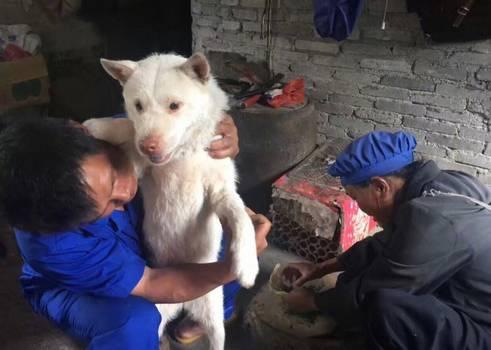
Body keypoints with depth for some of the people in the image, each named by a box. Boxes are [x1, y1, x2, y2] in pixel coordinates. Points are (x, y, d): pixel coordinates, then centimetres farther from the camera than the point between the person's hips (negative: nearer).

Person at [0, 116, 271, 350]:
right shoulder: (53, 247, -41)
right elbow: (150, 286, -32)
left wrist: (225, 136, -37)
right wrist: (230, 267, -45)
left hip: (140, 246, 6)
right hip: (70, 288, -5)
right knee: (134, 323, -36)